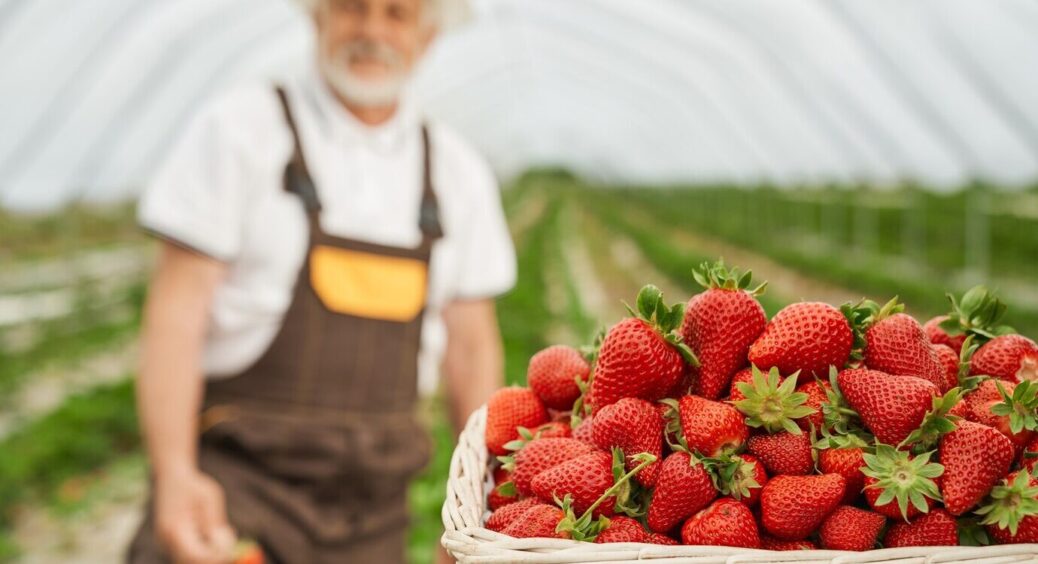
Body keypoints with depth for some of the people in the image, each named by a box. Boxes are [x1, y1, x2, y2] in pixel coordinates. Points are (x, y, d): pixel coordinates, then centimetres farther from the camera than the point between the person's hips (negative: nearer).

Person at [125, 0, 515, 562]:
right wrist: (173, 472, -20)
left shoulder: (458, 172, 9)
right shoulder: (244, 126, -2)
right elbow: (176, 310, -8)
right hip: (239, 473, -3)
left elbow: (470, 346, 11)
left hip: (371, 498, 4)